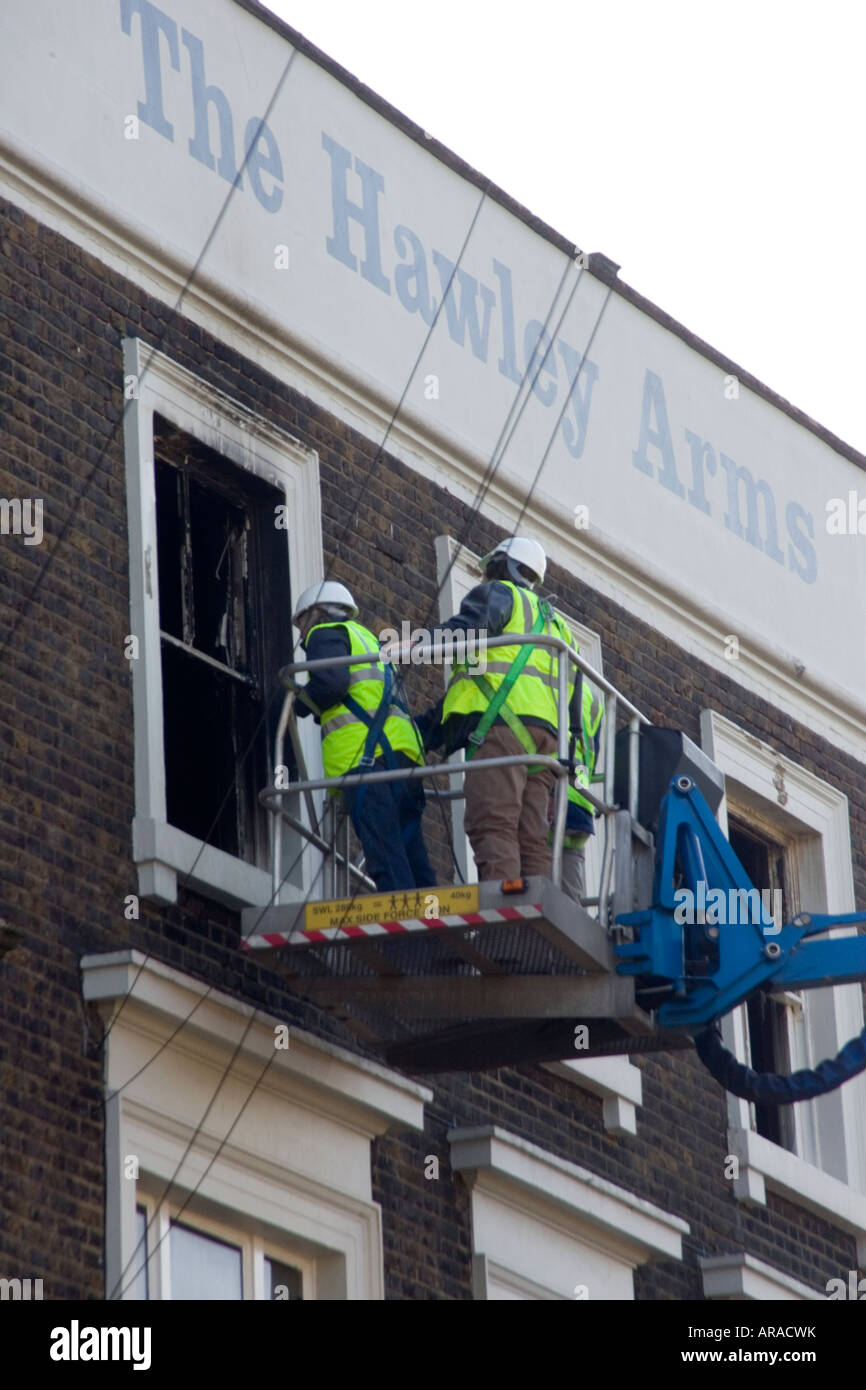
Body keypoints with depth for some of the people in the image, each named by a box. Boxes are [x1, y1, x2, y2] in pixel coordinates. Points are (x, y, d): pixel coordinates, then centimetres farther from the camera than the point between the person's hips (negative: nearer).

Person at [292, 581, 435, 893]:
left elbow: (331, 682, -8)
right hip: (404, 751, 8)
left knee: (385, 856, -18)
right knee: (410, 853, 2)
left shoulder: (325, 633, 10)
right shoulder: (366, 638, 36)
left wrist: (303, 701, 9)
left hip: (365, 752, -8)